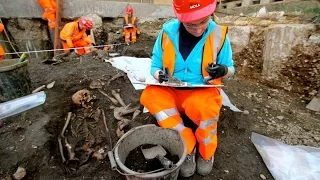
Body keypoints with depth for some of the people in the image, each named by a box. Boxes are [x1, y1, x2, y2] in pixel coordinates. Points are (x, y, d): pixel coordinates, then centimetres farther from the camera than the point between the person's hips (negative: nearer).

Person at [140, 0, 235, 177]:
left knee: (206, 108, -34)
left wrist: (223, 70, -19)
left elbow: (230, 69, 5)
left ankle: (206, 152, 2)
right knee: (150, 95, -27)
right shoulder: (168, 31, -5)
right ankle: (188, 147, -12)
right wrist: (160, 74, -20)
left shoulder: (218, 34, -5)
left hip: (203, 92, -1)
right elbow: (155, 65, 3)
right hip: (171, 90, 2)